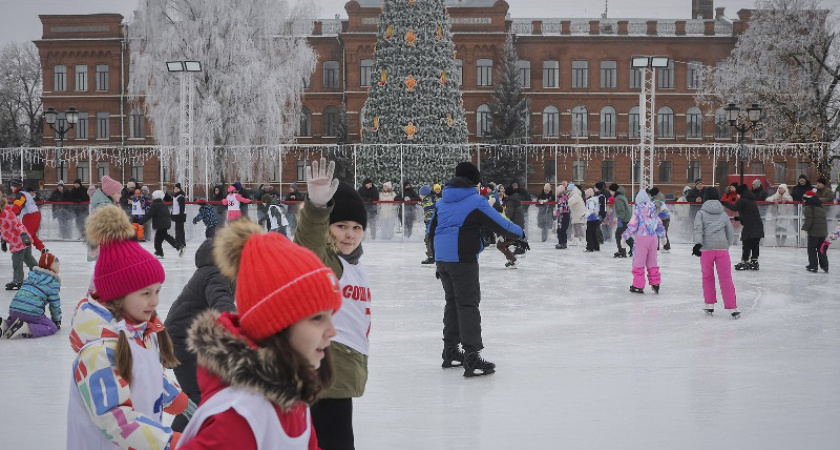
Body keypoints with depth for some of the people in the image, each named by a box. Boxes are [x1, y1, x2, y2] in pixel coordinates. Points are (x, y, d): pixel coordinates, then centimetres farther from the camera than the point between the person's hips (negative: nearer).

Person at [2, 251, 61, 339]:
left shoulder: (32, 275, 25)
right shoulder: (53, 281, 2)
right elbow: (55, 304, 5)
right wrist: (57, 321, 22)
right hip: (32, 313, -8)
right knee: (52, 328, 1)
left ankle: (6, 324, 6)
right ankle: (26, 328, -22)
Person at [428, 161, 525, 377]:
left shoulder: (443, 201, 14)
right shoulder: (476, 201, -6)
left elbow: (431, 230, 20)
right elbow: (501, 226, -6)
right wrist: (520, 235, 13)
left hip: (442, 259, 7)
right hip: (463, 259, -7)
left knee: (453, 302, 18)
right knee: (468, 304, -7)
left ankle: (451, 352, 25)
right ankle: (471, 358, -13)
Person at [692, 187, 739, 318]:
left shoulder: (701, 213, 3)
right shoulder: (723, 214, 11)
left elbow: (698, 229, -12)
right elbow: (731, 232, 14)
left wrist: (697, 244, -20)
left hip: (706, 248, -1)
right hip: (722, 248, 1)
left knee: (707, 277, 15)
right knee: (726, 278, 0)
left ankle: (709, 304, 22)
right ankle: (732, 307, -6)